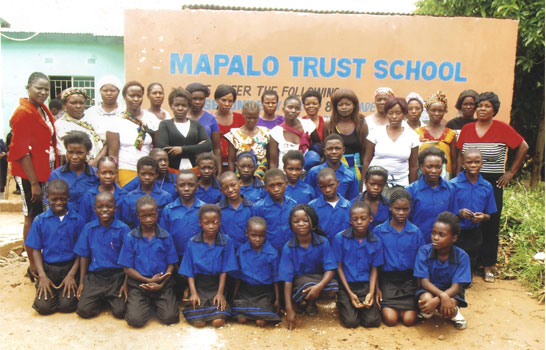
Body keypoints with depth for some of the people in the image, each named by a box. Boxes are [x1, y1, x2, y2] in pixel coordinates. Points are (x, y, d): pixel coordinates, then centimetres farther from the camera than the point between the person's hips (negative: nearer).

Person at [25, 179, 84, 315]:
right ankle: (51, 289, 19)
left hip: (69, 267, -1)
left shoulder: (77, 220, -3)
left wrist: (72, 274, -10)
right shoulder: (40, 220, -1)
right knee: (43, 306, -13)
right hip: (48, 268, 1)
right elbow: (36, 250, 1)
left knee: (67, 305, -14)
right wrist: (42, 276, -8)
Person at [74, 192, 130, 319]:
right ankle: (100, 299, 20)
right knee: (84, 310, -11)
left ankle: (112, 299, 19)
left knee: (120, 312, -14)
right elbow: (84, 256, 8)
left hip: (117, 276, -2)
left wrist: (126, 283, -8)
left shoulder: (123, 229, -6)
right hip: (94, 276, 3)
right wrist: (81, 282, 6)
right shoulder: (89, 228, 3)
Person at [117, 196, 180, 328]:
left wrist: (160, 284, -13)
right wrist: (149, 280, -12)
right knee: (135, 319, -18)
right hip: (138, 282, 0)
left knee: (169, 317, -15)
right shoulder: (130, 238, -3)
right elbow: (127, 268, -2)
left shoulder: (165, 236, 0)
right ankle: (148, 304, 15)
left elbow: (171, 265, 2)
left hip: (162, 283, 1)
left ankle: (156, 302, 17)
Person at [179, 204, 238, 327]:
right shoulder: (192, 243, -2)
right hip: (198, 286, 1)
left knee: (218, 321, -19)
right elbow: (189, 271, 0)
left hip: (216, 286, -1)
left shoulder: (226, 242, -4)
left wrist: (220, 293, -8)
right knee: (198, 322, -16)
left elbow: (224, 270, -2)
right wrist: (193, 292, -10)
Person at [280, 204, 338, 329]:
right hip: (298, 281, -2)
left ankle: (311, 301, 4)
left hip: (319, 278, 2)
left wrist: (319, 286, -37)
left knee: (333, 288, -30)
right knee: (307, 285, -37)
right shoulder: (288, 248, -14)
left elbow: (330, 269, -16)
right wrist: (289, 309, -20)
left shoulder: (322, 242, -11)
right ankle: (307, 302, 2)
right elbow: (287, 279, -15)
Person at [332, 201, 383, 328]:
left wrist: (371, 292, -10)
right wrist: (350, 293, -10)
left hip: (366, 285, 2)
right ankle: (342, 304, 17)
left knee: (372, 321, -13)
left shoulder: (376, 242, -1)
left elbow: (374, 269, 5)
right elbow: (339, 267, -4)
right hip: (346, 284, -2)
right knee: (351, 321, -14)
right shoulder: (340, 238, -8)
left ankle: (367, 303, 18)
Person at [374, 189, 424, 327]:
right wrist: (376, 287, -2)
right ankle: (383, 306, 13)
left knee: (409, 319, -15)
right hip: (387, 278, -1)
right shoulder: (378, 231, -1)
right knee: (390, 319, -18)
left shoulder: (415, 232, 3)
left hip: (409, 279, 2)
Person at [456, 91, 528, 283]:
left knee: (490, 226, 5)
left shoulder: (502, 128, -3)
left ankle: (488, 267, 18)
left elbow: (523, 147, 4)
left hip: (492, 183, -2)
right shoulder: (466, 129, 5)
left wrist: (511, 172, 1)